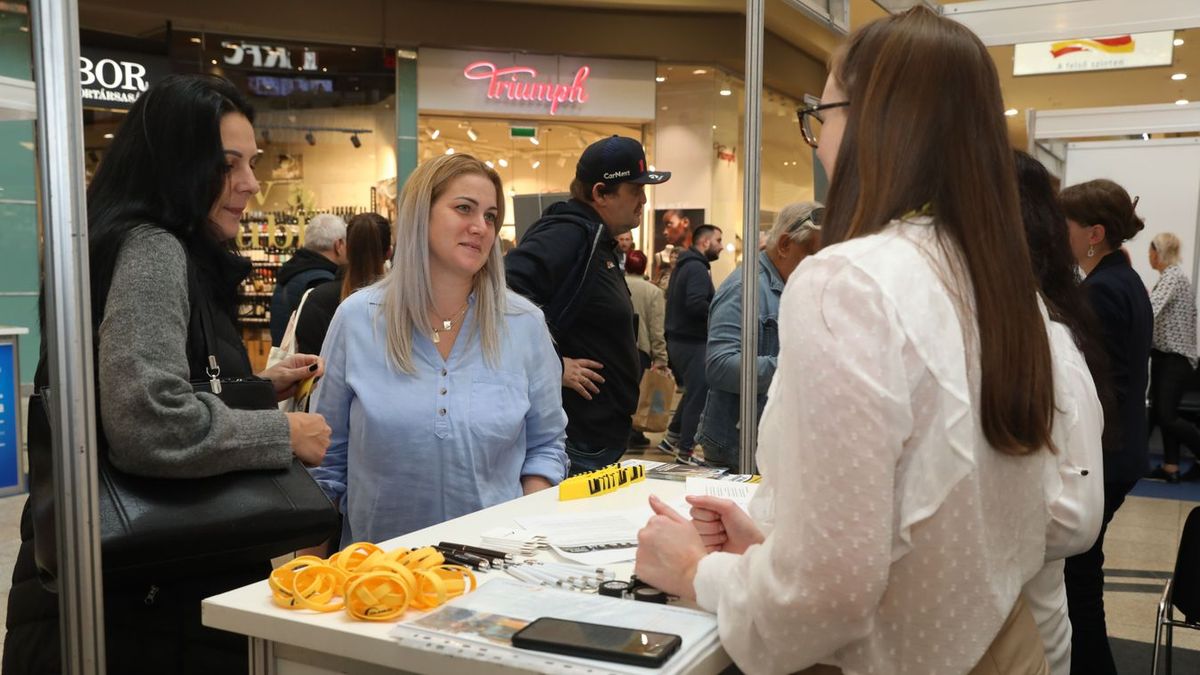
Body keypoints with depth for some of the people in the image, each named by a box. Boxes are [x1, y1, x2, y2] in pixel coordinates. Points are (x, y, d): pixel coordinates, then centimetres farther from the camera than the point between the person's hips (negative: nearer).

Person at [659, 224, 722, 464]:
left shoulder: (685, 265, 17)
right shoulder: (697, 267, -16)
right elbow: (696, 304, -28)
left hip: (679, 339, 10)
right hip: (691, 342, -10)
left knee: (692, 392, 21)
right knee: (698, 395, -5)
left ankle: (671, 439, 28)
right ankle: (685, 452, 0)